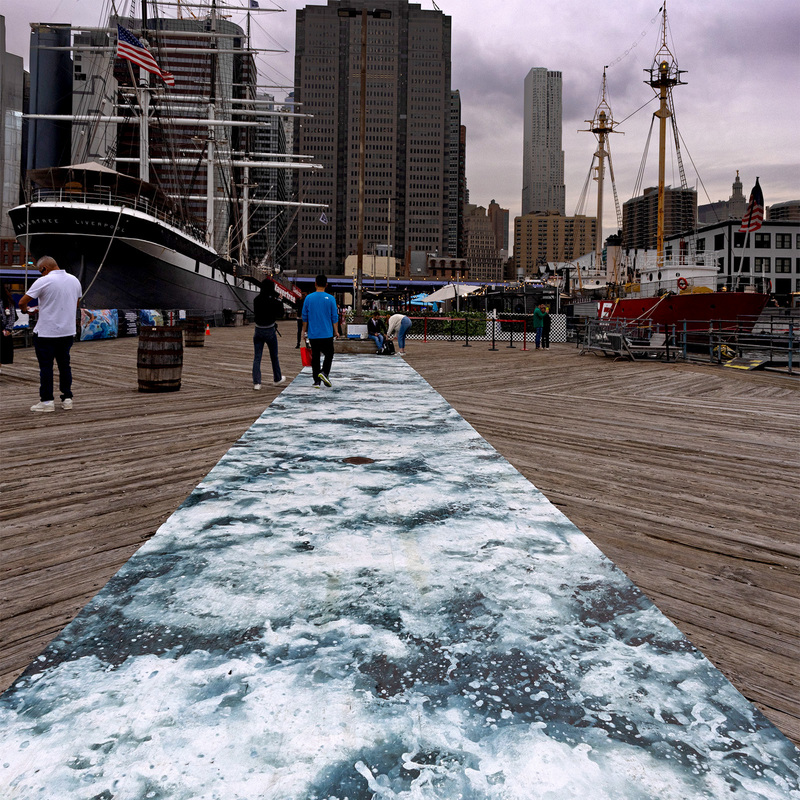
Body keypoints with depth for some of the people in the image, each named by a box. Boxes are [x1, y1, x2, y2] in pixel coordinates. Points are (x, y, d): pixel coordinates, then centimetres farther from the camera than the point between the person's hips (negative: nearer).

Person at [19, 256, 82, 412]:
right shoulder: (75, 280, 6)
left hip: (46, 333, -5)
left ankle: (47, 401, 6)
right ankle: (67, 398, 15)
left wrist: (25, 310, 12)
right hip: (68, 331, 5)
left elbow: (22, 302, -11)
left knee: (46, 366, 3)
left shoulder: (43, 281, -13)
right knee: (64, 364, 13)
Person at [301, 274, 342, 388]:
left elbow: (305, 317, 6)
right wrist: (337, 331, 8)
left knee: (315, 357, 7)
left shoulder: (309, 298, 1)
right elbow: (335, 317, -1)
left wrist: (304, 331, 16)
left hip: (313, 334, 2)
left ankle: (316, 381, 6)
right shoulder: (330, 298, -4)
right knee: (329, 354, 11)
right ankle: (324, 372, -12)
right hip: (327, 334, -2)